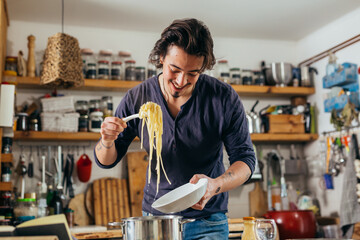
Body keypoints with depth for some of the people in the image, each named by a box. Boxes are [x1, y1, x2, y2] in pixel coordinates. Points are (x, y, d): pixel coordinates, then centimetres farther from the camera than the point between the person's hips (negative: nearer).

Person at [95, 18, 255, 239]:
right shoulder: (137, 98, -8)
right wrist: (107, 141, -23)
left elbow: (245, 157, -9)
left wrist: (216, 185, -29)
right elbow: (106, 161, 1)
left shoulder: (225, 98, -13)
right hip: (154, 217, 2)